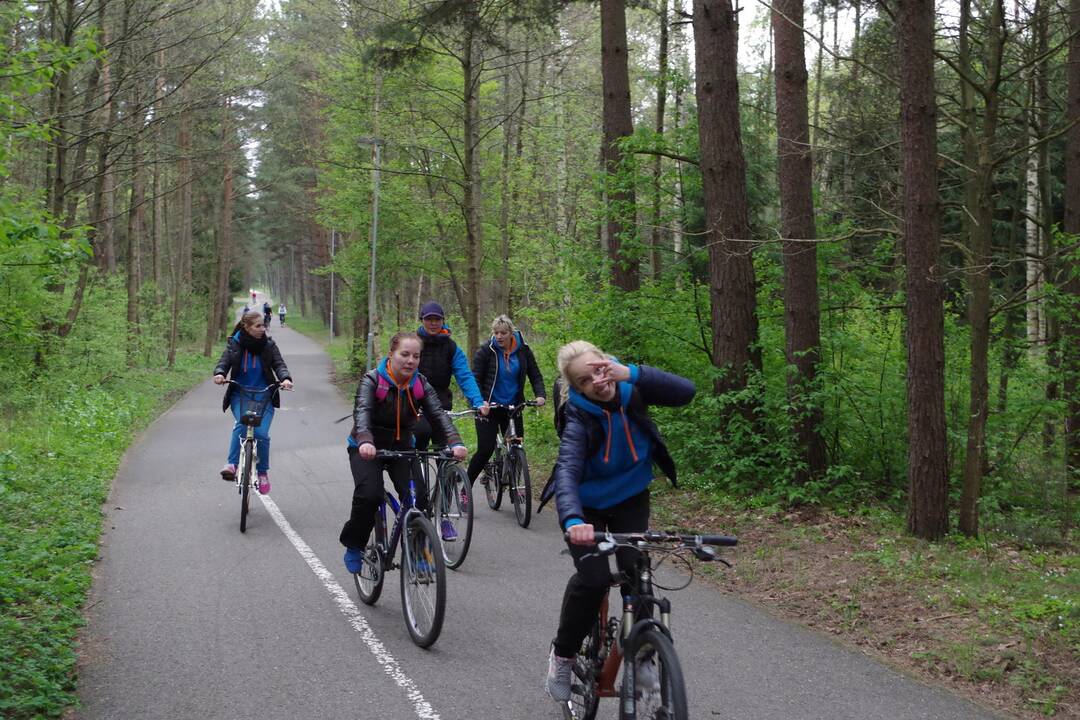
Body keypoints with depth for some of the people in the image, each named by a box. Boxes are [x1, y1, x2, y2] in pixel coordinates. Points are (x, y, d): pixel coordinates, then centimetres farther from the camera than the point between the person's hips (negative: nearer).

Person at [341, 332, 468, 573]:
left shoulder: (420, 384, -7)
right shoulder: (372, 380, -18)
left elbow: (438, 414, -20)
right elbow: (362, 412, -34)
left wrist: (455, 443, -40)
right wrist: (366, 442, -55)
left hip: (401, 448, 3)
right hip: (367, 450, -3)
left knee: (418, 497, -18)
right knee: (369, 495, -25)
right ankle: (353, 547, 0)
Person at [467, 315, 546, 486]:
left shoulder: (523, 350, 1)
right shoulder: (485, 351, -7)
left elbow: (535, 376, 5)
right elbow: (475, 380, -9)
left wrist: (540, 395, -13)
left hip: (513, 406, 3)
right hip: (488, 407, -3)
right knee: (485, 450, -10)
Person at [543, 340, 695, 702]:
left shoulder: (630, 391, -20)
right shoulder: (580, 419, -31)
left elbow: (685, 391, -32)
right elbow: (566, 472, -46)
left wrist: (632, 373, -44)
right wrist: (573, 521, -65)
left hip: (631, 499, 3)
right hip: (589, 505, -3)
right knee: (594, 578, -21)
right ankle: (562, 654, 4)